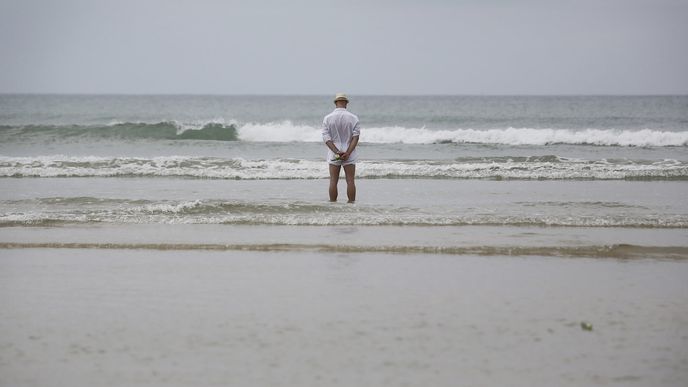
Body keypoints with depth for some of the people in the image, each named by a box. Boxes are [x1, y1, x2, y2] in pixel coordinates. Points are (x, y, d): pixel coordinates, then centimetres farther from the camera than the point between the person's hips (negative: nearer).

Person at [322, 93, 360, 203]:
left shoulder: (328, 118, -2)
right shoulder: (353, 118, -3)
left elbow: (326, 138, -8)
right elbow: (356, 136, -10)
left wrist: (337, 152, -12)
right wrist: (348, 153, -14)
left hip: (333, 154, 0)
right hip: (350, 155, 0)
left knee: (333, 181, 3)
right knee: (350, 181, 2)